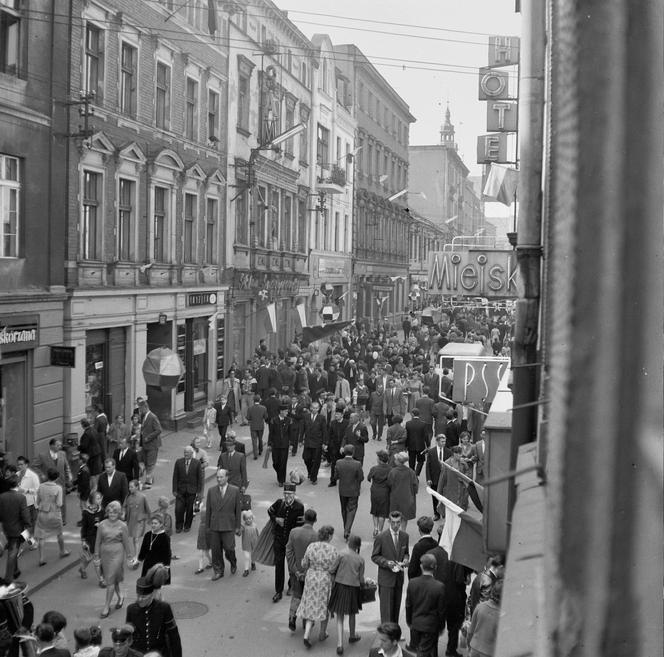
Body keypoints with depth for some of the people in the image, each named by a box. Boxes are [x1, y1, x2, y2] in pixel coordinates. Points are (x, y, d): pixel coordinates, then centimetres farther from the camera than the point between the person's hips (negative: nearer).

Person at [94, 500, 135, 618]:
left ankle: (107, 606, 2)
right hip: (105, 553, 3)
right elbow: (98, 541, 7)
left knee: (110, 580, -5)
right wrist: (97, 556, 8)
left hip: (117, 553, -3)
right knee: (112, 578, 15)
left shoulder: (122, 526, -5)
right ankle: (120, 596, 38)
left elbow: (126, 542, 2)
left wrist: (130, 556, 6)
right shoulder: (102, 525, 0)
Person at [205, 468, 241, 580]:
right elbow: (208, 509, 8)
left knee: (229, 548, -4)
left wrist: (237, 526, 0)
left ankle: (233, 563, 27)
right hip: (214, 526, 2)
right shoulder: (211, 490, 4)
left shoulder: (235, 490, -2)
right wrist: (207, 526, 7)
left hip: (228, 526, -2)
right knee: (216, 550, 5)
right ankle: (218, 571, 19)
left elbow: (238, 509, 1)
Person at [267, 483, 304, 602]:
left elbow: (300, 525, -15)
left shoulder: (299, 506, -18)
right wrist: (275, 519, -6)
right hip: (279, 539, 2)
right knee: (278, 564, 1)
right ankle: (278, 591, 11)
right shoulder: (279, 503, -8)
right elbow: (270, 511, 12)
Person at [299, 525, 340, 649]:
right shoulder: (333, 550, -18)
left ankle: (306, 635, 0)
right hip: (326, 580, -2)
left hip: (311, 578, 2)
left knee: (311, 606, 13)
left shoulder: (311, 547, -11)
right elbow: (333, 569, -12)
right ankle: (322, 634, 31)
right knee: (324, 606, 18)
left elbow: (305, 564, -2)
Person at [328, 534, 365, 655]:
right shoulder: (360, 559, -4)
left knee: (340, 618, 5)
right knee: (352, 614, 24)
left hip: (340, 586, -1)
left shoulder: (342, 554, -9)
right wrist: (362, 583, 22)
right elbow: (361, 579, 0)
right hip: (353, 588, 1)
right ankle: (352, 636, 45)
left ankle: (340, 644, -5)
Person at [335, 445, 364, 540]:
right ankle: (347, 530, -5)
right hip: (353, 491, -3)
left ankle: (346, 529, 32)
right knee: (351, 510, 7)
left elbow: (336, 477, -5)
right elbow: (361, 478, -13)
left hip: (342, 490, 3)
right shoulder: (357, 464, -21)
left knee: (344, 510, 20)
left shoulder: (339, 463, -14)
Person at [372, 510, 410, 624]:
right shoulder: (381, 537, -12)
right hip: (386, 578, -5)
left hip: (399, 577, 5)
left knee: (396, 606, 14)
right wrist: (387, 562, -21)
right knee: (386, 607, -3)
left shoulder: (404, 536, 2)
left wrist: (405, 560, -6)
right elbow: (374, 556, -6)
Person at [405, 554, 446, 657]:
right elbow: (441, 610, -11)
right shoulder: (440, 587, -21)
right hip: (431, 625, -3)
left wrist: (409, 621, 13)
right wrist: (441, 626, 5)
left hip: (415, 623, 3)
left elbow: (408, 605, -2)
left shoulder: (412, 583, -13)